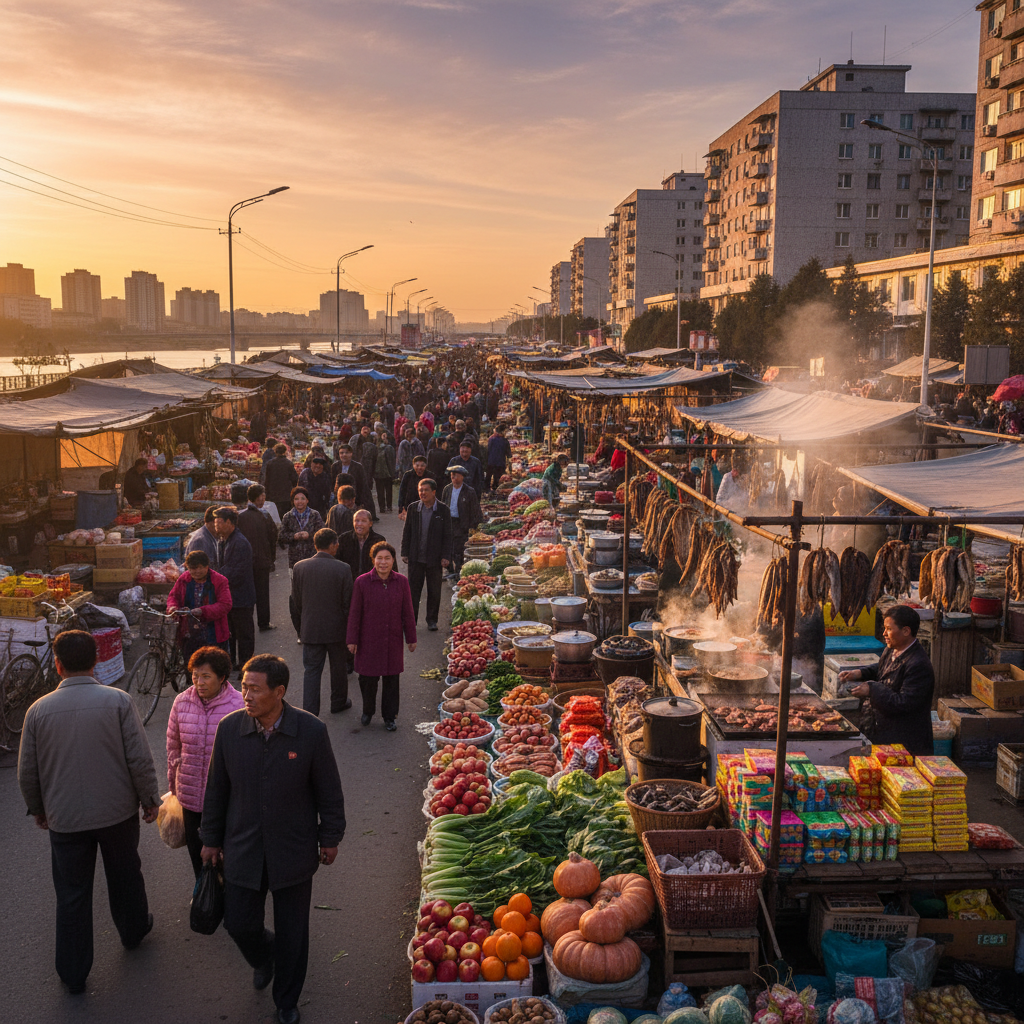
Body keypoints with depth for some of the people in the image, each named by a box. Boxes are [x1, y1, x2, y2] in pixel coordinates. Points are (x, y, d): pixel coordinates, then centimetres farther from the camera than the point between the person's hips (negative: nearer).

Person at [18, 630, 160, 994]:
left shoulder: (39, 709, -10)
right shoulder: (118, 701, -14)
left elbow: (27, 773, -1)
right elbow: (140, 759, -14)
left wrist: (37, 809, 16)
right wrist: (150, 800, 2)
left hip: (65, 817, 0)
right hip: (118, 811, 0)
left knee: (71, 895, 13)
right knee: (125, 875, 24)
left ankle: (73, 974, 23)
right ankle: (133, 930, 47)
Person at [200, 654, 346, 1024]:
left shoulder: (311, 731, -17)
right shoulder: (229, 728, -11)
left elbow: (329, 791, -5)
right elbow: (217, 789, 2)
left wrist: (330, 838, 2)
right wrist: (211, 838, 8)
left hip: (294, 851, -2)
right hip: (242, 848, 2)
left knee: (292, 933, 12)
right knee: (239, 924, 12)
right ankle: (263, 958, 48)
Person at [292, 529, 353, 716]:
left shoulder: (299, 567, -6)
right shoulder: (343, 569, -14)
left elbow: (296, 601, 3)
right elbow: (347, 601, -9)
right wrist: (346, 623, 7)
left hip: (310, 629, 2)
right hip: (336, 628, -1)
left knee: (311, 670, 7)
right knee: (338, 667, 18)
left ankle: (309, 713, 3)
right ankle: (339, 702, 35)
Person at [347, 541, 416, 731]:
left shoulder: (401, 581, -3)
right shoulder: (362, 582, -8)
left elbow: (407, 612, 4)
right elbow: (354, 613, -3)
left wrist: (411, 638, 6)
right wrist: (352, 640, -2)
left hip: (393, 640, 2)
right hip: (369, 640, -1)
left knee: (391, 679, 9)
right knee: (367, 678, 6)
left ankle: (390, 717, 25)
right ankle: (368, 711, 32)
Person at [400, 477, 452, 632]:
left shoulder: (443, 511, -4)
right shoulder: (413, 508, 2)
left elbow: (447, 536, -2)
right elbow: (407, 532, 7)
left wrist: (446, 556, -7)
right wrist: (404, 552, 3)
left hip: (434, 559, -1)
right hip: (416, 558, 1)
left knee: (434, 592, 8)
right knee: (413, 590, 6)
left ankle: (432, 620, 21)